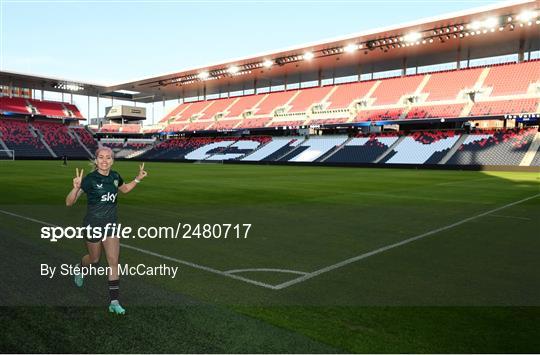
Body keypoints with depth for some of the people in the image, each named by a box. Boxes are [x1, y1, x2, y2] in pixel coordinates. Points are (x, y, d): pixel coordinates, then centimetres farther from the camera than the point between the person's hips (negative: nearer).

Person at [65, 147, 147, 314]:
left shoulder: (115, 176, -2)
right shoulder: (89, 179, -18)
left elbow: (125, 189, 21)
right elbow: (69, 202, -20)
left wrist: (138, 179, 7)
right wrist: (76, 188, -38)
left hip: (111, 224, 4)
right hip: (93, 225, -4)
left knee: (113, 261, -2)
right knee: (94, 259, 16)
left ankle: (114, 302, 3)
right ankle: (79, 268, 54)